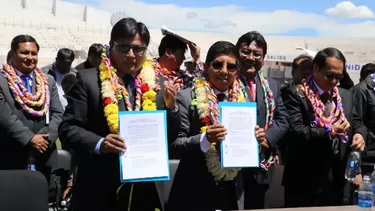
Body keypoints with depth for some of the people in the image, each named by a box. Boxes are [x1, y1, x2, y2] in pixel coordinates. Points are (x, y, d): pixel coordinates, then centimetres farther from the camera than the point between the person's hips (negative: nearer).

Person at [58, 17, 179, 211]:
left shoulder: (158, 84, 5)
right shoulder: (88, 80, -4)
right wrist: (99, 143, -22)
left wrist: (171, 107, -10)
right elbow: (68, 128, -6)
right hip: (100, 191, -3)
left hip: (146, 190, 3)